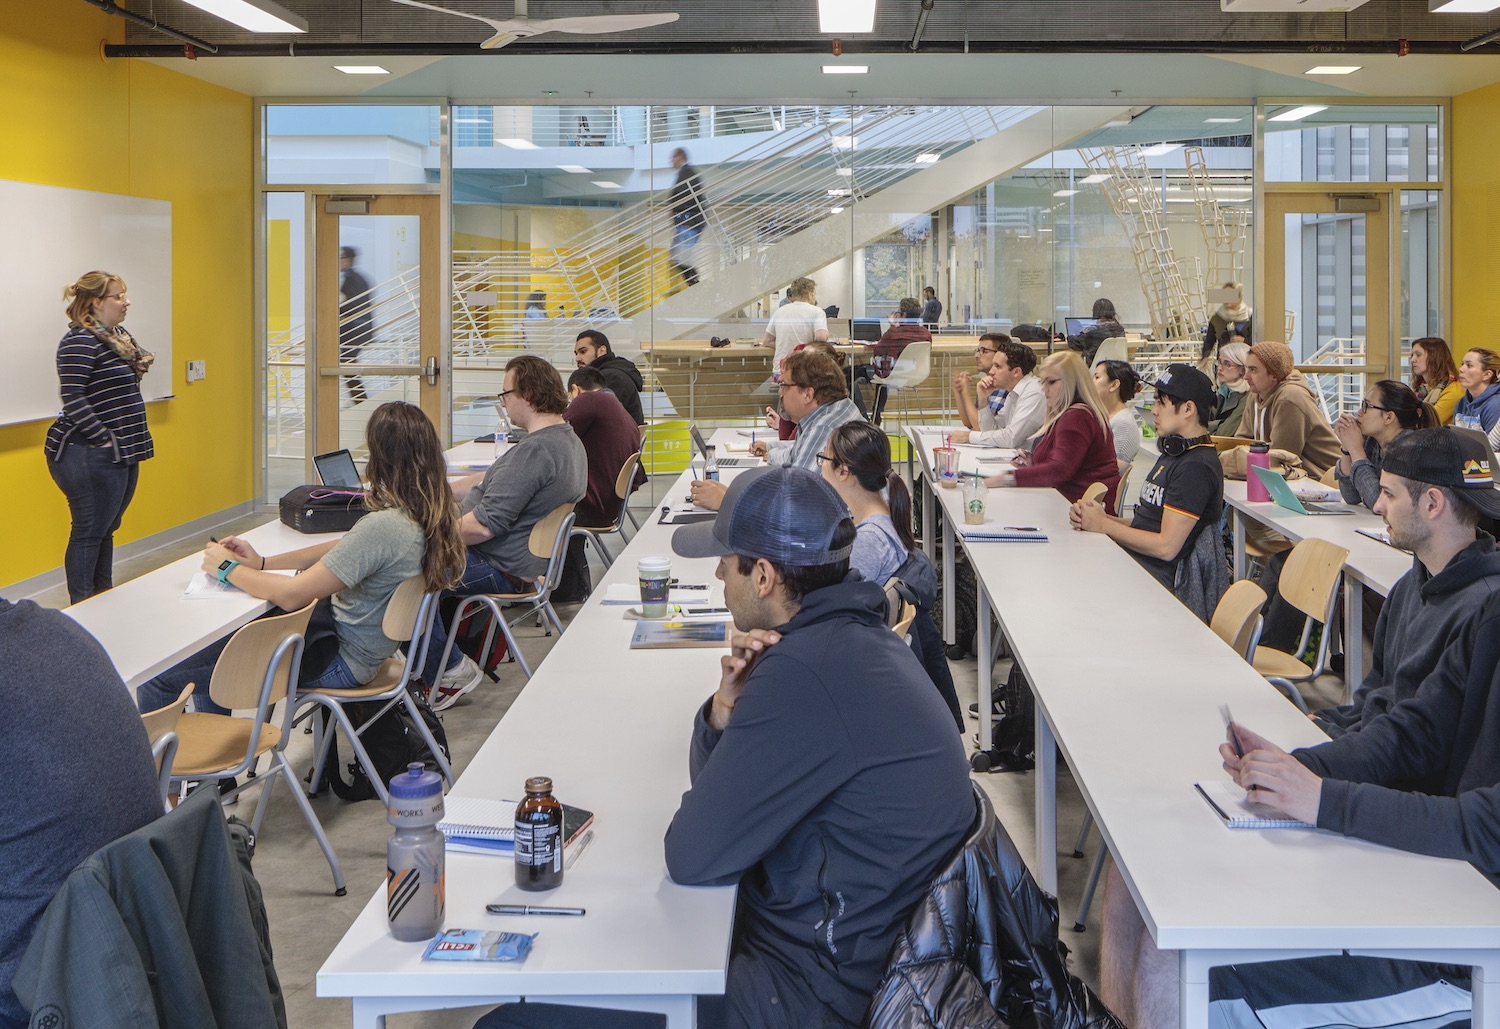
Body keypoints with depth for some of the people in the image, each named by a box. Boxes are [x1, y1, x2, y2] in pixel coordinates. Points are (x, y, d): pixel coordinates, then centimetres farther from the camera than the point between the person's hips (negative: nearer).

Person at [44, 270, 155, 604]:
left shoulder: (116, 336, 14)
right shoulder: (80, 342, -16)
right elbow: (73, 399, -21)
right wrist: (105, 439, -21)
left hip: (123, 455, 9)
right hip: (92, 457, -9)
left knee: (106, 528, 16)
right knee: (89, 533, -3)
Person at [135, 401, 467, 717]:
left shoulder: (382, 528, -30)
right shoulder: (430, 517, 0)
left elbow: (291, 595, -25)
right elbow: (343, 550, 14)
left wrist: (227, 569, -8)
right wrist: (263, 562, 8)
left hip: (340, 664, -10)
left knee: (157, 685, -6)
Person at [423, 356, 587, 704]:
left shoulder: (535, 450, -25)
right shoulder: (566, 439, 10)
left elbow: (485, 525, -28)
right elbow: (493, 481, 21)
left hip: (504, 570, -11)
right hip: (527, 560, 11)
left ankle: (450, 672, -3)